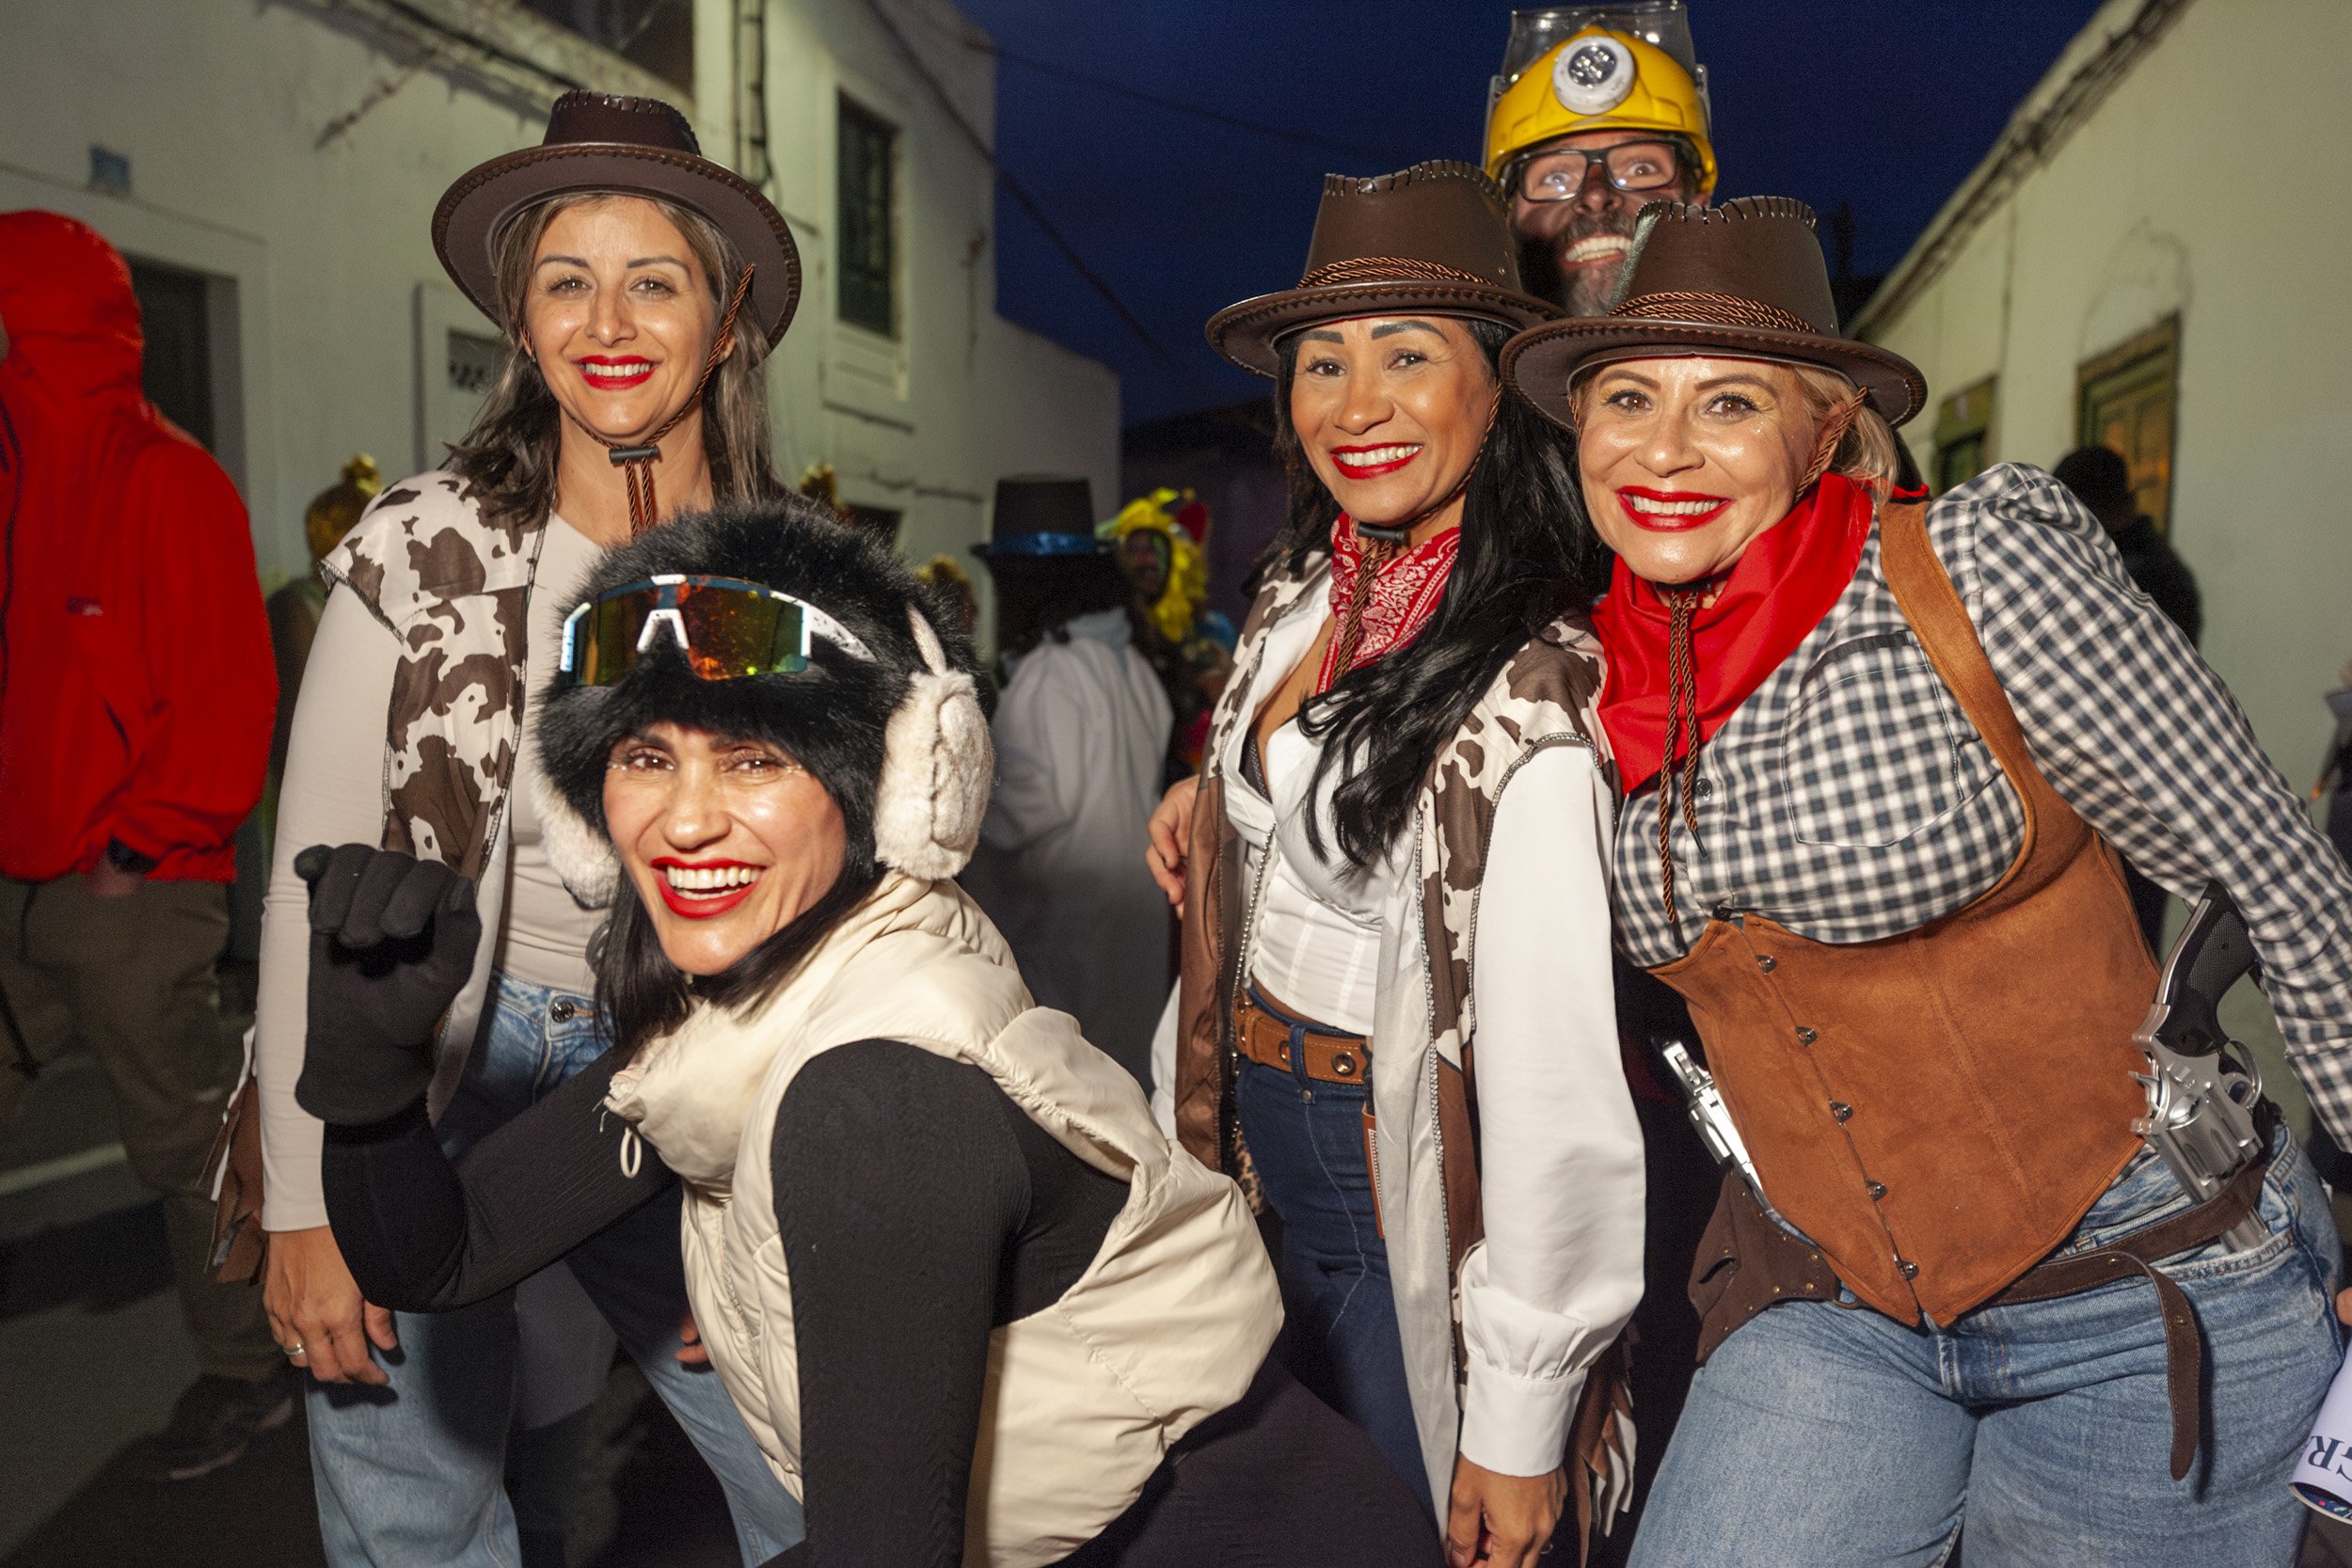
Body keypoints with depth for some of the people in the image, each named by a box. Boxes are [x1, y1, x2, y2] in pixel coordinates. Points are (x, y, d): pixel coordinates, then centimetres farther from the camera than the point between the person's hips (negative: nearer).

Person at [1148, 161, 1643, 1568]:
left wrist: (1520, 1429, -22)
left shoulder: (1538, 681, -25)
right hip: (1260, 1135, 8)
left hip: (1405, 1174, -7)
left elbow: (1558, 1080, -26)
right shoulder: (1306, 592, -1)